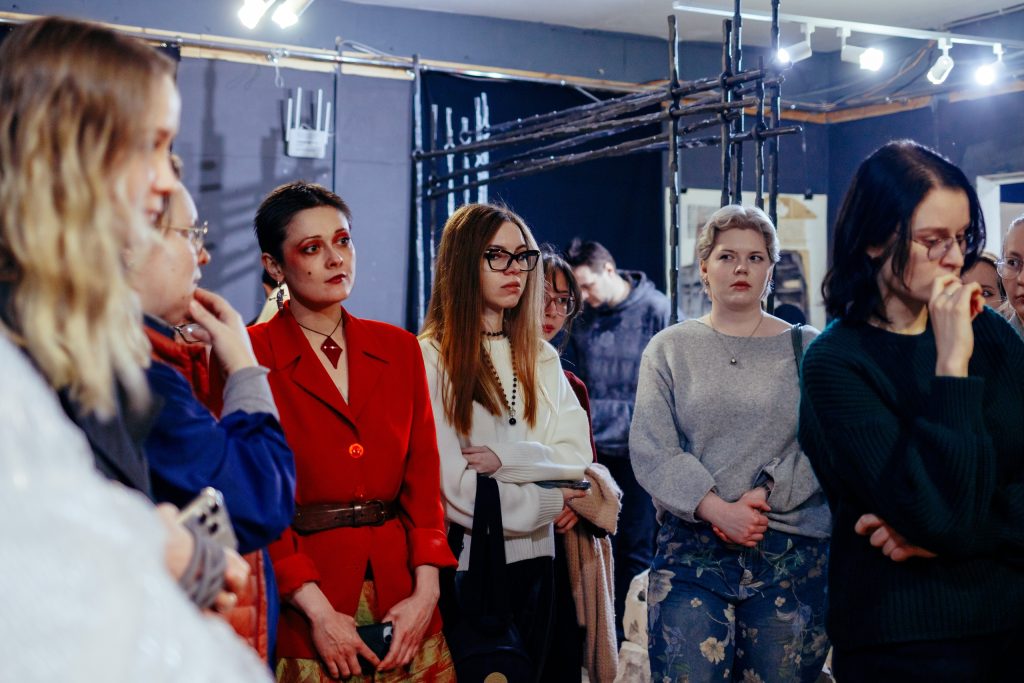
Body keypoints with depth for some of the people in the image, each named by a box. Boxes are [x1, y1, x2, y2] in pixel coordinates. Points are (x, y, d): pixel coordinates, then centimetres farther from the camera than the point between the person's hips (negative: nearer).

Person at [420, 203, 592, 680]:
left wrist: (507, 458, -17)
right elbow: (453, 487, -18)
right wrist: (549, 503, -5)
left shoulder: (541, 359, 10)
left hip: (533, 558, 6)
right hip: (463, 563, -6)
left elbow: (578, 459, 0)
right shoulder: (431, 358, -13)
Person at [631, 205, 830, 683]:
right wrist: (718, 510, -14)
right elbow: (650, 450, -3)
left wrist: (765, 494, -16)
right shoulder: (670, 349, 8)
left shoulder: (806, 349, 8)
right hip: (692, 550, 0)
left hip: (792, 553, 0)